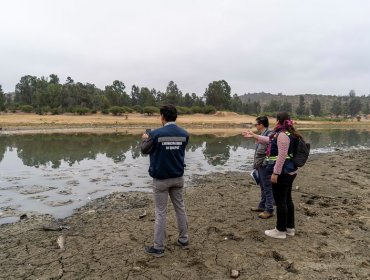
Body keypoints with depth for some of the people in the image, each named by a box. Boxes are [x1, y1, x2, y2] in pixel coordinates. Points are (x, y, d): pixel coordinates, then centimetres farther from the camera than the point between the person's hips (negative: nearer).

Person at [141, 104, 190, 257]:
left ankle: (158, 247, 14)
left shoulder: (156, 134, -17)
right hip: (178, 178, 4)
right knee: (180, 208, 16)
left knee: (160, 212, 4)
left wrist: (145, 138, 19)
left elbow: (144, 150, -2)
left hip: (161, 179, -4)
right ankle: (184, 240, 29)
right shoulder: (184, 134, -3)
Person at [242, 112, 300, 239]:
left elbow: (282, 156, -23)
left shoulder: (282, 134, -19)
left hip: (282, 172, -10)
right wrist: (253, 135, 29)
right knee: (287, 199, 16)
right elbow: (269, 140, 26)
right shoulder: (286, 133, 14)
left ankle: (281, 230, 9)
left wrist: (275, 173, -21)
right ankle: (290, 228, 26)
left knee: (280, 201, -1)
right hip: (289, 171, 10)